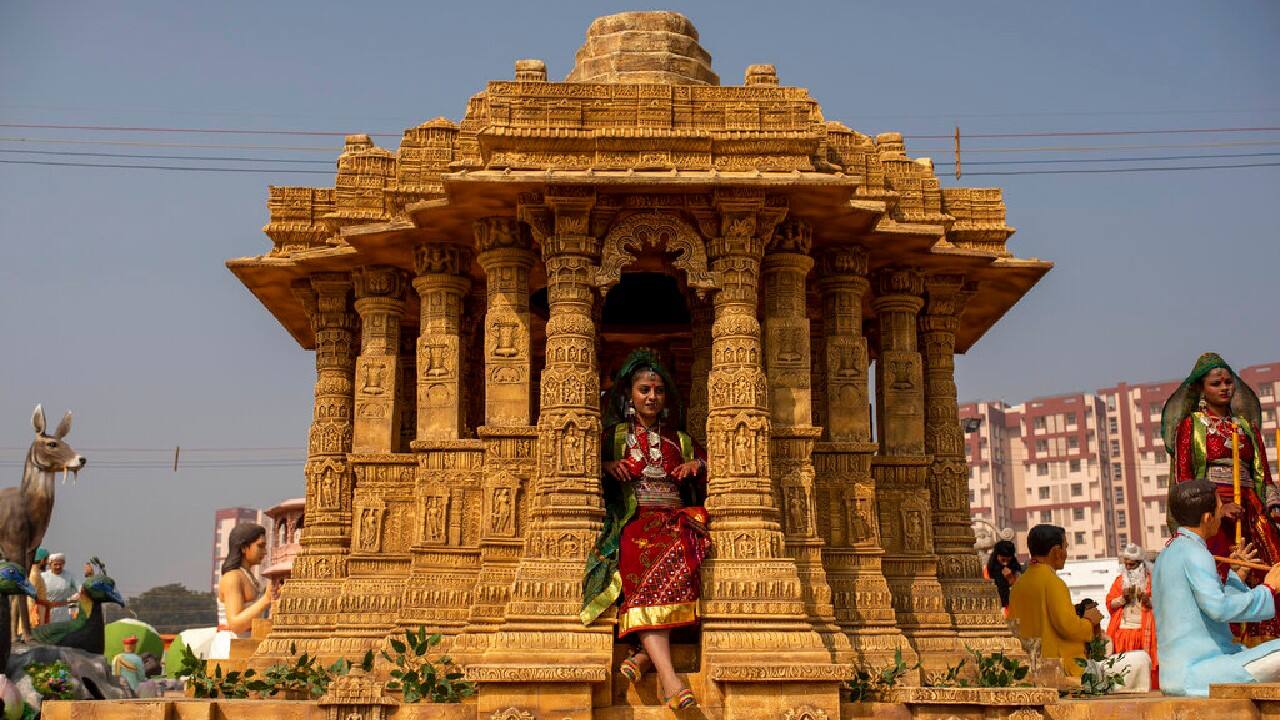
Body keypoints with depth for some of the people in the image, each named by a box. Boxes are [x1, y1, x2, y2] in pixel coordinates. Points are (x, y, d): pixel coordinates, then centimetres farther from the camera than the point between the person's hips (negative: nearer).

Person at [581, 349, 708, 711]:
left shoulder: (680, 440, 25)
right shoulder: (615, 435, 19)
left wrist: (698, 465, 5)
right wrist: (606, 466, -9)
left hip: (675, 519, 3)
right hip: (633, 522, -3)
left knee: (676, 559, -35)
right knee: (647, 577, -34)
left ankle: (645, 653, -35)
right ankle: (669, 680, -46)